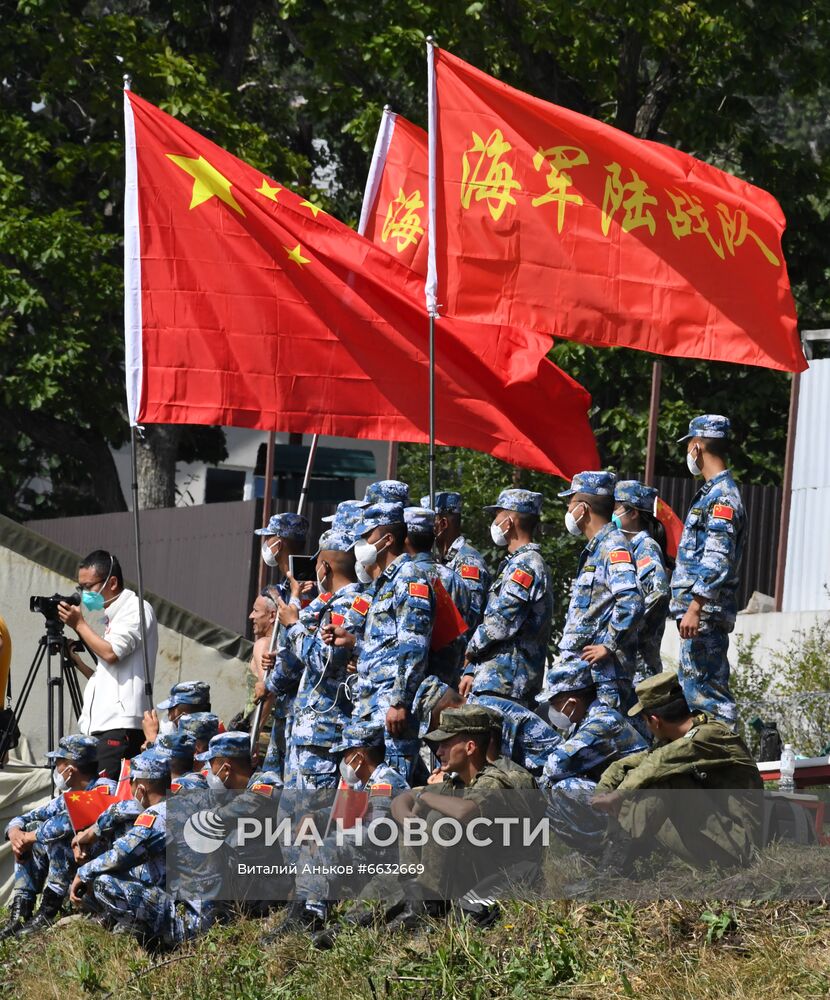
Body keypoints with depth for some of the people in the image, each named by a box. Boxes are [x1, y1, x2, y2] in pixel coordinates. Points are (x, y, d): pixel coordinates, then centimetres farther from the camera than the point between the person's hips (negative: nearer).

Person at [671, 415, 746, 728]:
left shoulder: (722, 497, -14)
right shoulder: (711, 492, 19)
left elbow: (718, 561, -22)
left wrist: (695, 608, -26)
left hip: (706, 611, -11)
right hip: (697, 610, 11)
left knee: (704, 686, -12)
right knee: (693, 685, 13)